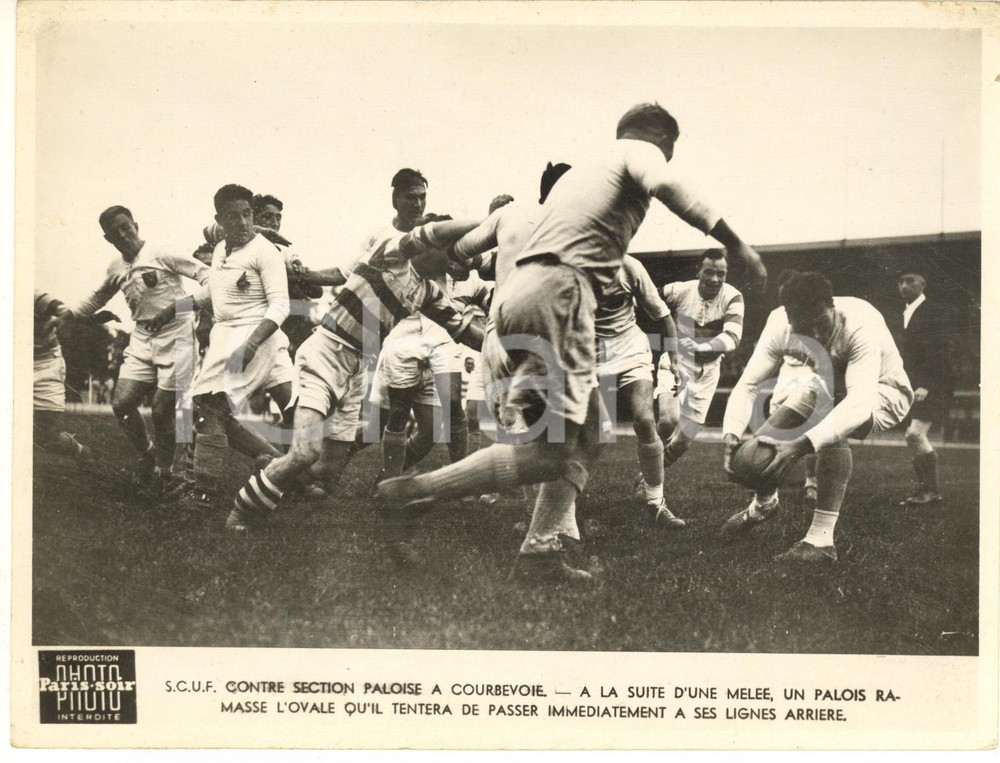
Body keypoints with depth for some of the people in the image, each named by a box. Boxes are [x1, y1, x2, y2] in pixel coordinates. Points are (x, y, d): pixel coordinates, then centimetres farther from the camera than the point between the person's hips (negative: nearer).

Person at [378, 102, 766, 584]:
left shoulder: (584, 168, 35)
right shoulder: (640, 151, 11)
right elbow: (665, 187, -14)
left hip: (514, 292, 9)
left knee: (582, 441, 13)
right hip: (557, 293, -9)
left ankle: (541, 553, 7)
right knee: (552, 451, -9)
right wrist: (733, 242, -16)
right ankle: (417, 491, -12)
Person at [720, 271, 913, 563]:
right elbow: (748, 384, -24)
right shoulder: (780, 325, -25)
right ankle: (763, 504, 28)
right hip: (830, 386, 5)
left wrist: (802, 445, -60)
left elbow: (859, 401, -49)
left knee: (833, 433, -36)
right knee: (766, 440, -8)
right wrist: (731, 435, -43)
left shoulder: (861, 325, -39)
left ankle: (821, 540, -28)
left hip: (881, 390, -5)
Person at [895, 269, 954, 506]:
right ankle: (924, 488, 16)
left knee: (915, 434, -17)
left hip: (932, 386, -8)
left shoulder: (933, 313, -9)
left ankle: (931, 491, -7)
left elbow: (939, 352, -15)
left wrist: (926, 386, -21)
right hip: (912, 387, 9)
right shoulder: (903, 316, 17)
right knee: (915, 437, 8)